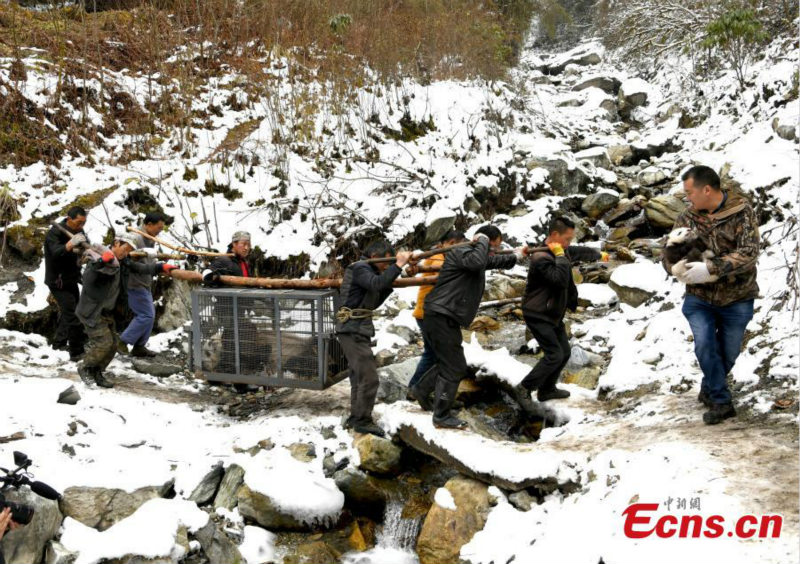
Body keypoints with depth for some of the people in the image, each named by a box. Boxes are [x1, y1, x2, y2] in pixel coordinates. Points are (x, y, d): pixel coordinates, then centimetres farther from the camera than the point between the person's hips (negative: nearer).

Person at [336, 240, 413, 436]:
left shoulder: (365, 269, 18)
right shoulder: (360, 268, -12)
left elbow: (373, 303, 18)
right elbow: (376, 283, -33)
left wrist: (390, 285, 8)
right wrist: (398, 265, -32)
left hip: (356, 330, 11)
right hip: (353, 330, -11)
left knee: (359, 376, 16)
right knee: (369, 377, -10)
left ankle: (355, 418, 24)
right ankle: (363, 421, -3)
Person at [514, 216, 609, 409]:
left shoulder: (563, 251, 5)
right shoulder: (541, 258, -25)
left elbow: (580, 252, 27)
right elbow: (561, 279, -34)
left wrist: (599, 254, 42)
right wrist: (560, 256, -27)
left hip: (553, 313, 10)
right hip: (538, 315, -10)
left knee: (564, 352, 13)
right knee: (554, 354, -15)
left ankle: (547, 390, 26)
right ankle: (524, 389, -2)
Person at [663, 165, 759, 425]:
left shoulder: (742, 211, -13)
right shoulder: (687, 217, -3)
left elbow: (749, 253, -22)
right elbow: (668, 253, 1)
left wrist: (710, 269, -32)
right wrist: (680, 269, -22)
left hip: (736, 299, -1)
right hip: (699, 297, 1)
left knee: (727, 353, 10)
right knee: (704, 345, -18)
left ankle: (709, 390, 39)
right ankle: (721, 402, -3)